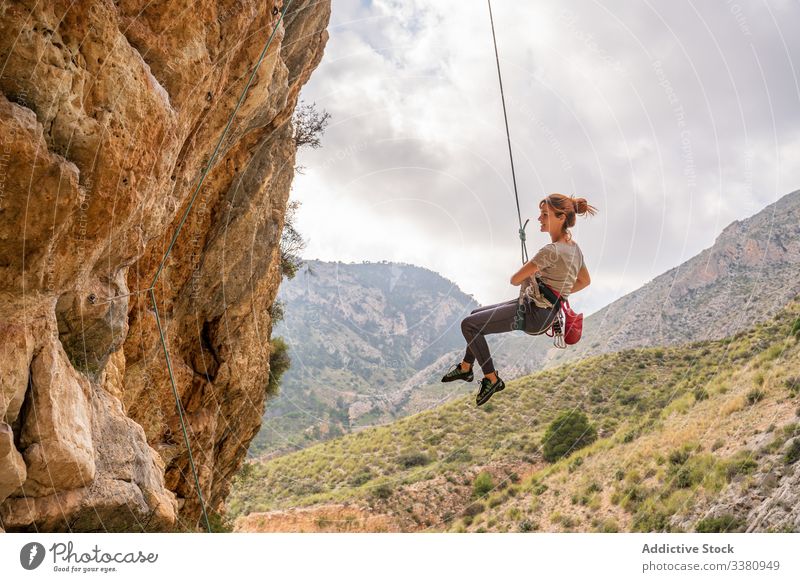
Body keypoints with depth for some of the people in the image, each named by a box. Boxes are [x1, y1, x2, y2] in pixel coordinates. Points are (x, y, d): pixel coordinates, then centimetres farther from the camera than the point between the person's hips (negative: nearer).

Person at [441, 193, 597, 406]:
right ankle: (466, 368, 33)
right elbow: (585, 281, 20)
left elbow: (514, 280, -18)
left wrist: (527, 275, 4)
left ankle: (492, 379, 3)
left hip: (534, 315, -10)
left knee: (468, 324, -8)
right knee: (476, 314, 21)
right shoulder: (574, 247, 3)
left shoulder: (552, 251, -26)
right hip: (545, 310, 10)